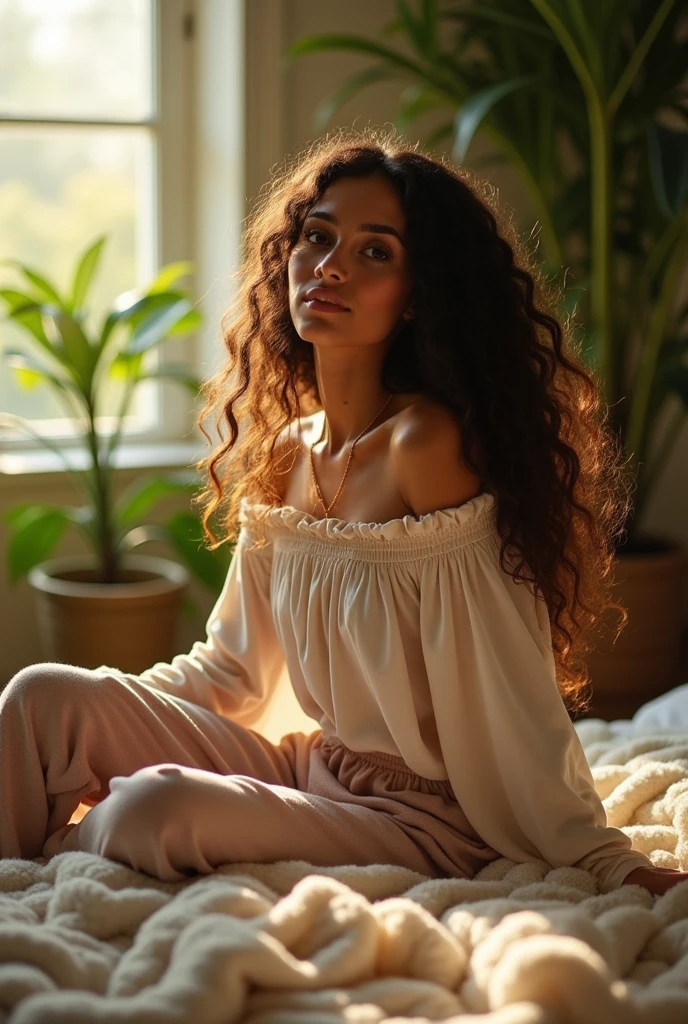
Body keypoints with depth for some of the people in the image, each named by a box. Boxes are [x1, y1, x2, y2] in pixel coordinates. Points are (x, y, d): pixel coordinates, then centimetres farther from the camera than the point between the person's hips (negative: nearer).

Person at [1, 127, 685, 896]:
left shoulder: (427, 443, -20)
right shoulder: (282, 454, 4)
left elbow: (509, 695, -18)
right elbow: (232, 664, 15)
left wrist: (610, 861, -20)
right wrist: (103, 716, 6)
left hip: (422, 820, -7)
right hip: (315, 771, 7)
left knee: (159, 807, -28)